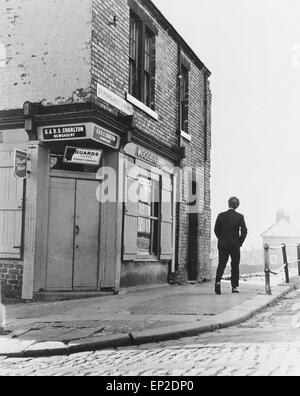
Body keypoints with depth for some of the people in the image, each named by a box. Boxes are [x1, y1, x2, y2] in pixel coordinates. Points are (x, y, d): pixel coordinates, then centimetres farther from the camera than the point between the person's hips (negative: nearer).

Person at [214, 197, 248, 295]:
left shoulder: (221, 215, -1)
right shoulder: (240, 216, -5)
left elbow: (216, 230, 2)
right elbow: (244, 231, -9)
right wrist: (240, 242, 3)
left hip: (222, 244, 1)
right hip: (235, 245, -1)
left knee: (221, 264, 8)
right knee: (235, 266, 10)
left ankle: (218, 281, -15)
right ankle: (234, 287, 11)